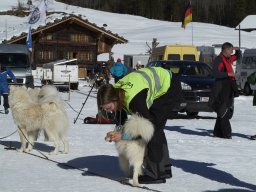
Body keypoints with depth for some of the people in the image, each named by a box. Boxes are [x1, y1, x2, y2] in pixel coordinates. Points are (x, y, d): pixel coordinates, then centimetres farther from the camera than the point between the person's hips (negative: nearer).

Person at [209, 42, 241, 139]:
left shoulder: (228, 58, 17)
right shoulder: (218, 60, -11)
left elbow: (238, 56, 36)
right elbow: (215, 73, -22)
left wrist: (237, 50, 16)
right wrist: (228, 74, -26)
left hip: (229, 89, 10)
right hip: (222, 89, -10)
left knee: (228, 111, 12)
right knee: (223, 112, -11)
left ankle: (218, 132, 18)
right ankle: (226, 133, -13)